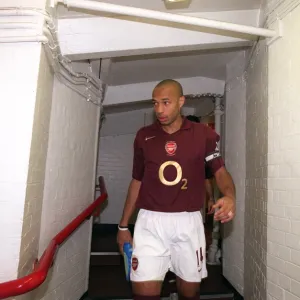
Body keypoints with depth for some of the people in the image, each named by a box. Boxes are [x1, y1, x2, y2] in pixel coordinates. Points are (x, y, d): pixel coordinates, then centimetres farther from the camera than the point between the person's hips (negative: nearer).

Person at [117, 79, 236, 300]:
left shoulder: (203, 134, -1)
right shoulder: (143, 136, 5)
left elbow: (220, 171, -3)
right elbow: (137, 181, 11)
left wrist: (229, 196, -27)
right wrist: (124, 225, 13)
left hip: (188, 221, 0)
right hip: (150, 221, 1)